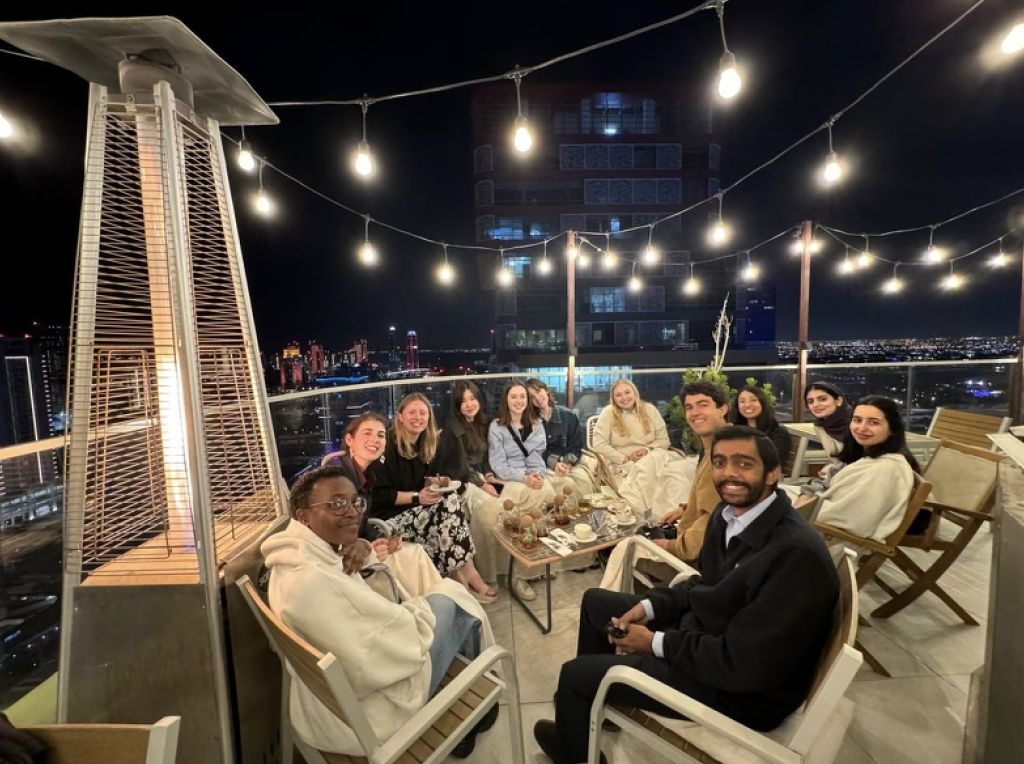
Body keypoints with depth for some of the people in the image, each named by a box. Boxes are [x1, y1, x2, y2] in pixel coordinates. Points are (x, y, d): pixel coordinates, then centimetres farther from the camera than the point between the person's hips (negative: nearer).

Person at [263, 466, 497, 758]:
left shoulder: (299, 551, -5)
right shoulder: (313, 580, -35)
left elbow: (366, 603, 8)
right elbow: (404, 644, -29)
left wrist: (362, 550, -12)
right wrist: (422, 603, -9)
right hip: (363, 716, -8)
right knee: (452, 599, 0)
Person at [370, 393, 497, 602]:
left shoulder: (431, 444, 8)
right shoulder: (388, 446, -12)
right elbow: (380, 494, -15)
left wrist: (438, 483, -11)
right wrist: (417, 497, -23)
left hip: (419, 510, 6)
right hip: (391, 516, -6)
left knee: (451, 498, -23)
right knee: (447, 506, -27)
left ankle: (462, 570, -20)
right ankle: (467, 572, -20)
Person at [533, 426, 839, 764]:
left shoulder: (798, 554, -31)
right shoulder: (729, 514, -4)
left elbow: (740, 662, -29)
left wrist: (656, 642, -17)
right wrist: (648, 606, -4)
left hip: (743, 687, -8)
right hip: (702, 629, 8)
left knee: (575, 673, -5)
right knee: (596, 601, 15)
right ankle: (590, 700, 39)